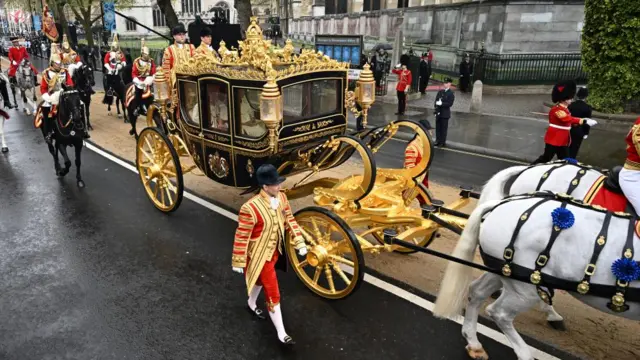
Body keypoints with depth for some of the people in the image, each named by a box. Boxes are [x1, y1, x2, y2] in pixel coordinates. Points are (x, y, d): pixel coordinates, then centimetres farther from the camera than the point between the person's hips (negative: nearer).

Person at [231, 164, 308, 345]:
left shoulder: (281, 197, -11)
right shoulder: (250, 208, -32)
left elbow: (289, 220, 3)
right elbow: (241, 237, -22)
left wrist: (299, 242, 2)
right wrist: (238, 262, -13)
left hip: (275, 250, 7)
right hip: (260, 255, -7)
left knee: (261, 280, 31)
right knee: (272, 293, 2)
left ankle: (251, 304, 60)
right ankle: (281, 334, 19)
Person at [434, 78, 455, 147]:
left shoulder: (451, 93, -5)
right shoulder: (440, 92, 12)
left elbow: (450, 104, -13)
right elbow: (436, 100, 10)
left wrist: (441, 103, -20)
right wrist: (436, 107, -7)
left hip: (445, 114, -5)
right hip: (438, 112, 5)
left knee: (444, 128, 0)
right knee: (438, 127, 8)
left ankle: (443, 142, 6)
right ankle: (438, 141, 18)